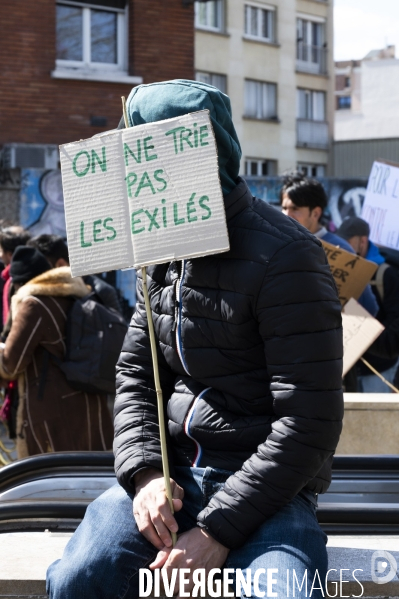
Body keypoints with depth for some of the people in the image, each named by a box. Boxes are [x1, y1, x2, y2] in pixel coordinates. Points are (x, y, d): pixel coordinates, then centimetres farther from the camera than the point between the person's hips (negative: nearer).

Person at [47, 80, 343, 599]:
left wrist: (217, 532, -21)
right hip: (172, 473, 5)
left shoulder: (284, 259, -13)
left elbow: (311, 423, -17)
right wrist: (144, 474, -6)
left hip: (267, 487, -5)